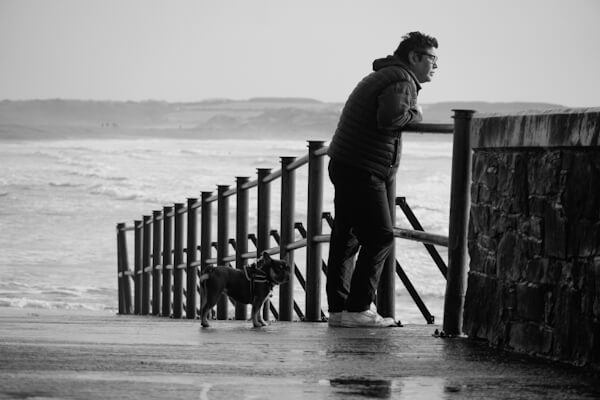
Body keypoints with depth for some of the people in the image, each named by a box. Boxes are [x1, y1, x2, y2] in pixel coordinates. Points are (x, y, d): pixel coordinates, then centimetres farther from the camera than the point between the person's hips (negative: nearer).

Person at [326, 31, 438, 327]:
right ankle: (357, 309, -9)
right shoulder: (401, 80, -11)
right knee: (380, 237, -8)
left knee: (345, 237, 10)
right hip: (362, 171, -11)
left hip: (344, 166, 11)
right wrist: (415, 115, -9)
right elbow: (389, 117, -26)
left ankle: (338, 308, 13)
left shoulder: (382, 77, 23)